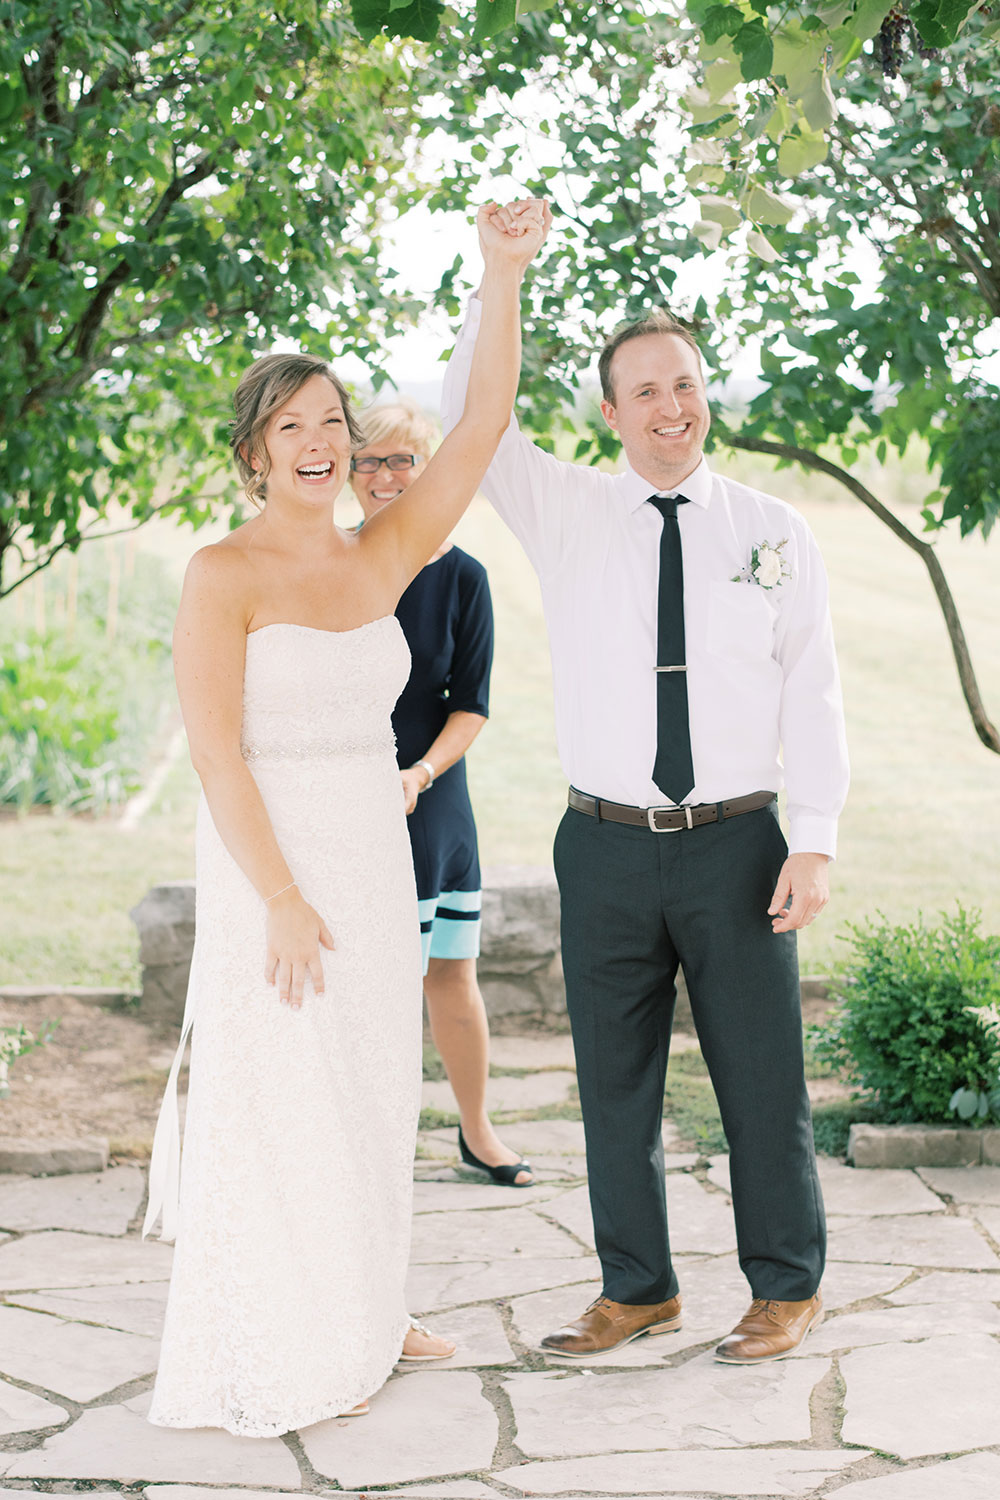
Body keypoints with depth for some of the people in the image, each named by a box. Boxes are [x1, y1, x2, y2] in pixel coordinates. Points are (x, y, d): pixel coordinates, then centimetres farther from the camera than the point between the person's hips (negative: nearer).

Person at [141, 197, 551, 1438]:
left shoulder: (384, 559, 7)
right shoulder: (223, 575, -9)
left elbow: (483, 427, -1)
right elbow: (215, 754, -14)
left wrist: (504, 276, -10)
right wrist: (283, 900, -18)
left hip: (375, 868, 6)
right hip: (270, 870, -6)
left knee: (366, 1099, 14)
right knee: (280, 1110, 1)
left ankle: (356, 1321, 29)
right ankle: (280, 1362, 14)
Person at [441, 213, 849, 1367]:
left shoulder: (772, 532, 2)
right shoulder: (568, 515, 4)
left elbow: (813, 692, 0)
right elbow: (470, 421, -7)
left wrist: (816, 841, -8)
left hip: (737, 843, -1)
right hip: (607, 845, 1)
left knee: (760, 1074, 5)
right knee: (614, 1078, 9)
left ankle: (787, 1289, 22)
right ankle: (637, 1289, 24)